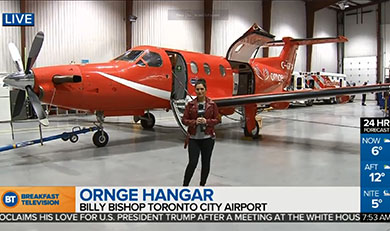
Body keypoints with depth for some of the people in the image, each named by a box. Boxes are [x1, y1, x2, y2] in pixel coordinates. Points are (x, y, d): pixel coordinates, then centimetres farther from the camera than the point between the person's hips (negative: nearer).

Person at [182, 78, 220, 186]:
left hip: (208, 138, 1)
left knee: (206, 163, 10)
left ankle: (202, 185, 27)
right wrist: (194, 122, -16)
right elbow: (184, 120, 1)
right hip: (193, 138, -1)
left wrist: (207, 121, -15)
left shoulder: (212, 104, 0)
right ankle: (184, 186, 9)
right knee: (192, 163, -7)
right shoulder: (190, 104, 0)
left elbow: (217, 119, 3)